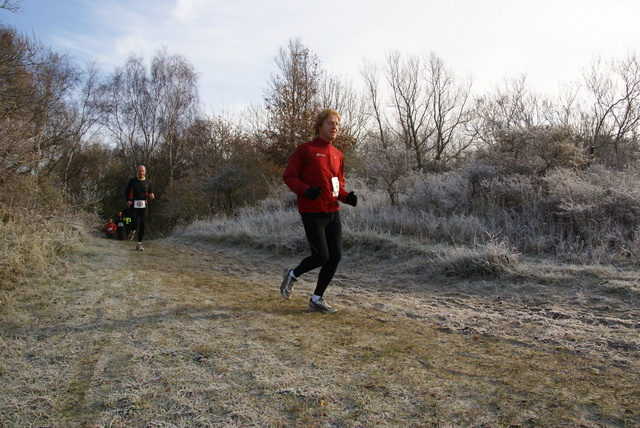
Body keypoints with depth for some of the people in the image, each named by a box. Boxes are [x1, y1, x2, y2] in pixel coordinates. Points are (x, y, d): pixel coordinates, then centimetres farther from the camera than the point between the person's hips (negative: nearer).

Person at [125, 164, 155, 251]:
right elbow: (127, 192, 6)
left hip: (143, 206, 2)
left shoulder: (147, 182, 10)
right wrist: (128, 200, -11)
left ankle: (139, 244, 9)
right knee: (135, 224, -11)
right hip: (134, 206, -2)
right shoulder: (132, 181, 3)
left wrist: (151, 196, -6)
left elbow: (150, 193, 19)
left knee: (143, 225, -1)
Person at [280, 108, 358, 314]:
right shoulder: (306, 149, -5)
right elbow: (289, 176, -6)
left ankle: (317, 299, 20)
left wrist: (347, 197, 2)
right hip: (312, 213, -7)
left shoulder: (337, 154, 15)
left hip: (333, 212, 7)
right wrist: (306, 190, -22)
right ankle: (292, 274, 22)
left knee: (335, 256, 3)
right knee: (321, 256, -9)